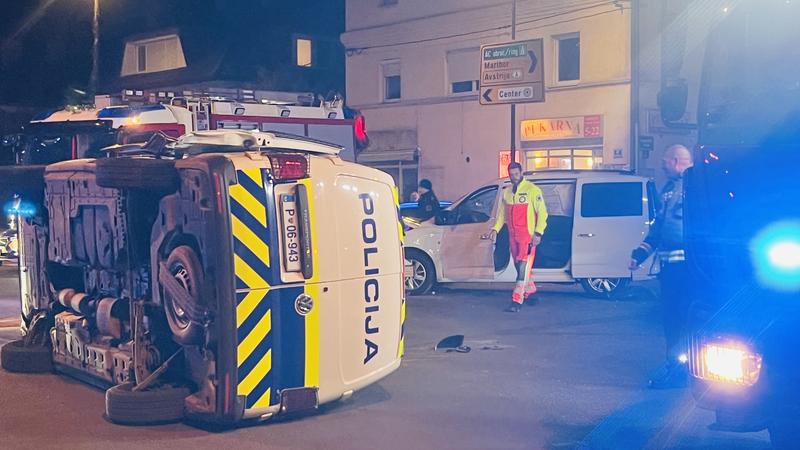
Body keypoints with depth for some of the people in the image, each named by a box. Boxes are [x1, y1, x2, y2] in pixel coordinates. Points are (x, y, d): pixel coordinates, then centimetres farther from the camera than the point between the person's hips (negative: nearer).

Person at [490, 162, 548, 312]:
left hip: (528, 236, -7)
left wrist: (538, 233, -15)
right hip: (513, 236, 7)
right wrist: (495, 229, 6)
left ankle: (517, 301, -17)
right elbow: (502, 213, 20)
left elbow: (542, 213, -8)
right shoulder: (506, 192, 12)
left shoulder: (532, 190, -7)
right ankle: (531, 291, 34)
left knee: (523, 267, -12)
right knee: (519, 267, 14)